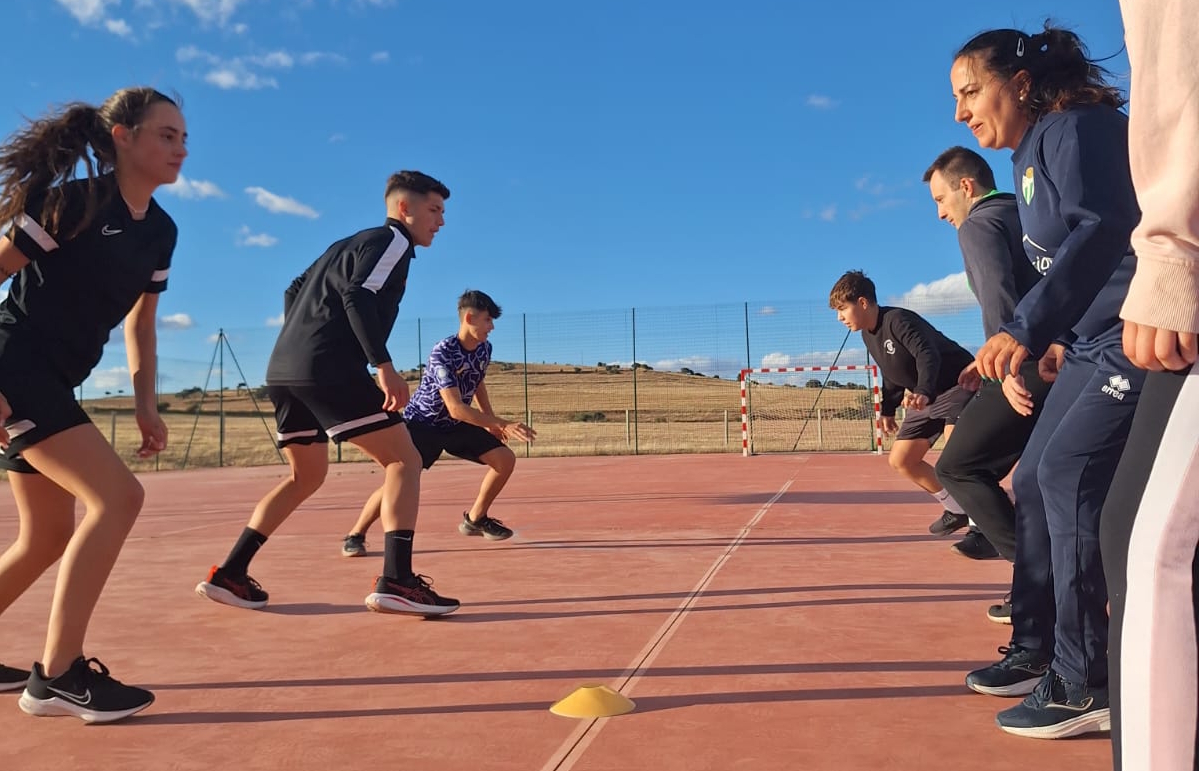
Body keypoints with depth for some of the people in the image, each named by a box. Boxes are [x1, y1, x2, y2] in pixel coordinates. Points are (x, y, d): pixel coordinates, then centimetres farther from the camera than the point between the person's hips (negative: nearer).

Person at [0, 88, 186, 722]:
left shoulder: (160, 231, 9)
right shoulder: (74, 203, -14)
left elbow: (140, 322, 17)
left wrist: (145, 405, 8)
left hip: (52, 383, 9)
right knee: (117, 496, -20)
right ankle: (57, 674, -11)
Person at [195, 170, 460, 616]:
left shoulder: (347, 244, 28)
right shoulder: (392, 241, 1)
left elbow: (293, 294, 29)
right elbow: (359, 298, -16)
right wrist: (385, 367, -21)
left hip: (282, 370, 9)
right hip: (330, 371, -9)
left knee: (307, 476, 21)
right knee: (403, 460, -5)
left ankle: (229, 575, 19)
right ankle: (396, 582, -16)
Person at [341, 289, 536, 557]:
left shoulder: (484, 349, -6)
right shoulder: (442, 353, -30)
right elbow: (456, 409, -36)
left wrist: (491, 422, 11)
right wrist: (504, 424, -39)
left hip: (456, 425, 7)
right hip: (422, 423, -7)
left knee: (505, 459, -6)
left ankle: (475, 518, 14)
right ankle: (355, 535, -3)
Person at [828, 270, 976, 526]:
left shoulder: (898, 320, -24)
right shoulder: (868, 335, 4)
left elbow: (928, 355, -40)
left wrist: (923, 392, -56)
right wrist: (888, 410, 21)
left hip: (957, 383, -10)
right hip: (926, 398, 10)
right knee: (900, 460, 8)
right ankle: (958, 510, 22)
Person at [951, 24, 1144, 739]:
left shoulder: (1077, 129, -12)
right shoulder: (1032, 155, 15)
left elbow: (1101, 232, -28)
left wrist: (1026, 330, -37)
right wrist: (1054, 340, 7)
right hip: (1095, 343, 10)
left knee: (1068, 471, -18)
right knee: (1035, 479, 7)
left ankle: (1086, 683, -10)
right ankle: (1036, 652, 19)